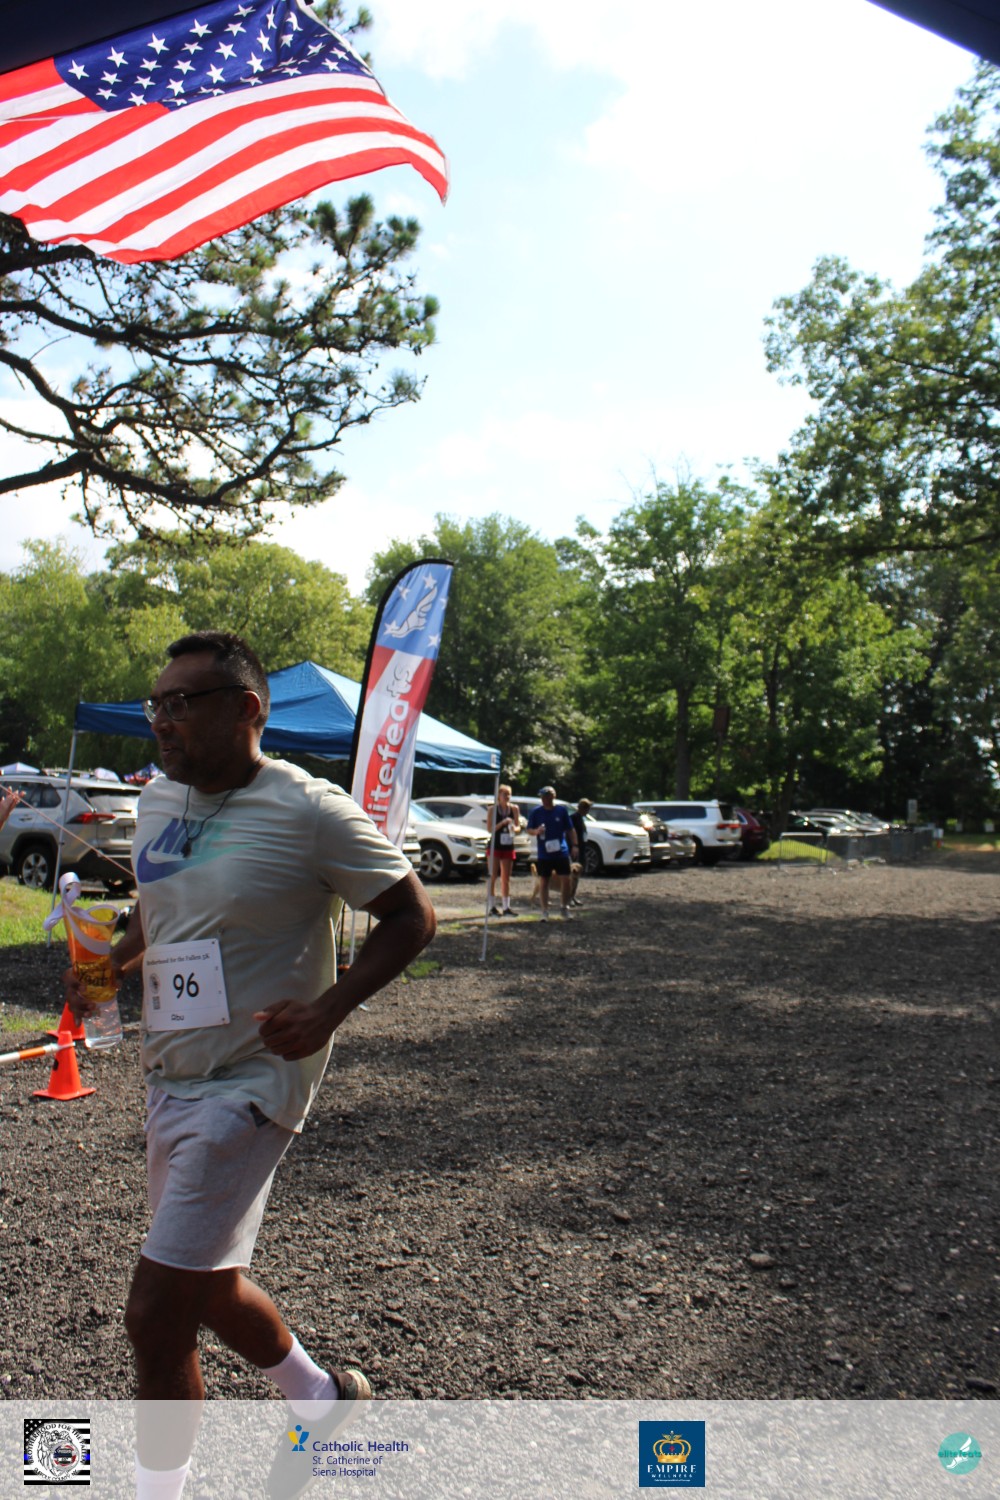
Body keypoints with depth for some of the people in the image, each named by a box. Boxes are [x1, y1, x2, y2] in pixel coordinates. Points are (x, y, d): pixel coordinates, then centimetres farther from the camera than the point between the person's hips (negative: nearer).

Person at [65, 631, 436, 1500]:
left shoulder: (311, 813, -17)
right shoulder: (159, 801, 5)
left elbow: (412, 916, -12)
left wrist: (328, 1010, -22)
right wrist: (109, 963, 7)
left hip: (251, 1083, -8)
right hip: (169, 1077, 8)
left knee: (155, 1315, -6)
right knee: (206, 1284, 23)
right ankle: (321, 1402, 47)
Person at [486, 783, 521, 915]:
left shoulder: (514, 809, 2)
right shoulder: (493, 810, -6)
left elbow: (518, 827, 6)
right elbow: (490, 829, -11)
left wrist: (514, 828, -16)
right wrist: (503, 823, -23)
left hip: (508, 846, 3)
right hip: (495, 846, -3)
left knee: (506, 879, 8)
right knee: (493, 877, -1)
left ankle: (506, 907, 12)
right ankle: (492, 907, 3)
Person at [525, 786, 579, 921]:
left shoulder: (561, 810, 2)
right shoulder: (536, 812, 1)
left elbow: (570, 829, 7)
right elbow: (529, 829, 5)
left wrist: (574, 845, -2)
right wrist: (536, 831, -17)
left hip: (561, 852, 0)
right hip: (544, 853, 0)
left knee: (565, 879, -3)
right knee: (543, 882, 3)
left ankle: (565, 907, 15)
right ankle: (545, 911, 13)